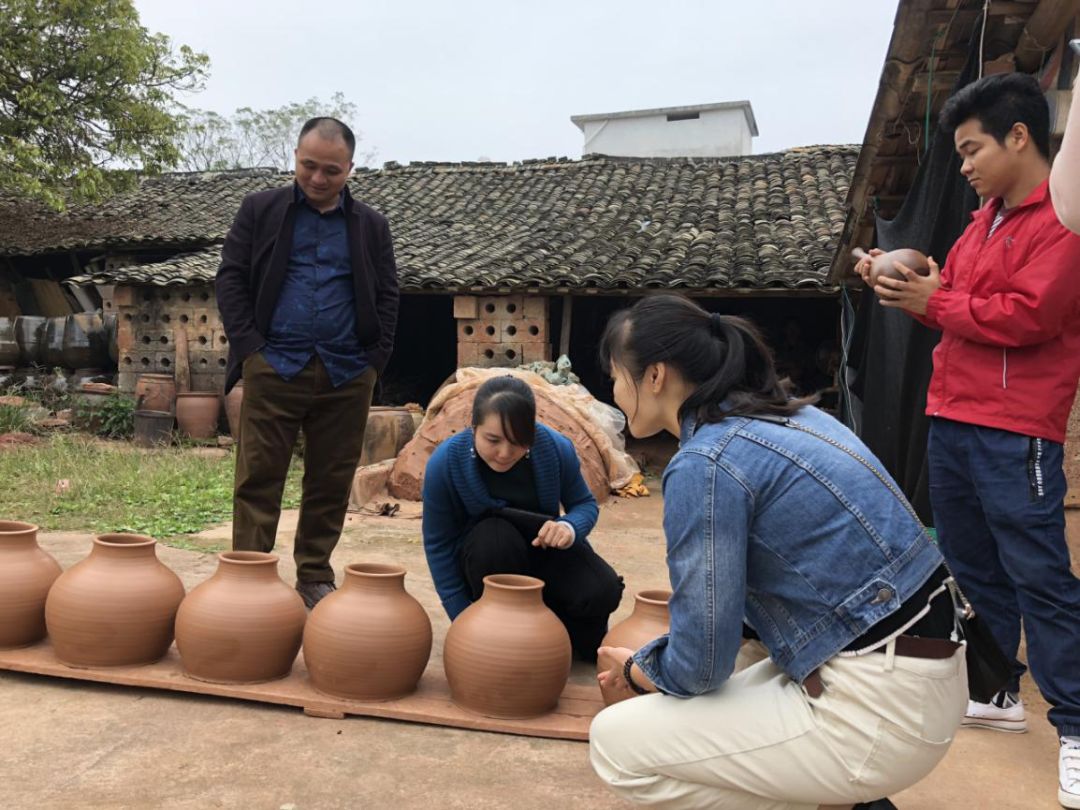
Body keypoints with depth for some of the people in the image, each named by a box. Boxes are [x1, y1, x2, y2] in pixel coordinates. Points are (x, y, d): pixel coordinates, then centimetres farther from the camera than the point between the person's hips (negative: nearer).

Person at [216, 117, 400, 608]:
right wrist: (250, 347, -5)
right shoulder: (260, 210, 9)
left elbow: (387, 296, 11)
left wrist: (375, 360, 0)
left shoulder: (371, 226, 13)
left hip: (347, 376, 2)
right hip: (274, 368, -1)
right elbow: (230, 278, 5)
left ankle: (315, 577, 21)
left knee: (332, 483, 8)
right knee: (258, 480, -2)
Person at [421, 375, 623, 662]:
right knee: (495, 536, -36)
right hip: (486, 560, -1)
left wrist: (570, 527, -31)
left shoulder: (556, 448, -22)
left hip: (543, 548, 1)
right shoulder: (445, 462, -25)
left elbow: (585, 504, -5)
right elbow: (438, 545, -14)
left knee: (602, 592, -26)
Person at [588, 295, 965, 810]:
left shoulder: (705, 463, -18)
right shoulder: (780, 417, 9)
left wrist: (633, 672, 7)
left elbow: (700, 667, -14)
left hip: (878, 711, -9)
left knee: (616, 742, -3)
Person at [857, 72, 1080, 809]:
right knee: (972, 564, 14)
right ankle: (995, 694, 27)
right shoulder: (987, 218, 17)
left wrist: (932, 302, -11)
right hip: (951, 418, 9)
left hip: (1016, 431, -9)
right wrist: (904, 285, 1)